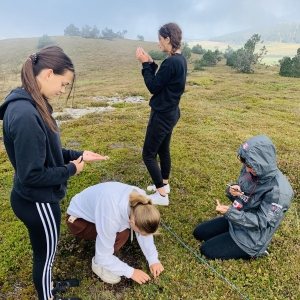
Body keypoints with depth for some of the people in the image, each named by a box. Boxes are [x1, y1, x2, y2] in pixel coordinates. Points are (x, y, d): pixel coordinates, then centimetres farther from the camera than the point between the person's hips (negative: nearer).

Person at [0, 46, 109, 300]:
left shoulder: (31, 105, 0)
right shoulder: (26, 115, -31)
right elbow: (32, 175, -28)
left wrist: (77, 155, 0)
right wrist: (70, 170, -15)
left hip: (37, 198, 9)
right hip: (37, 202, -9)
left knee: (45, 250, 30)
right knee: (45, 253, 17)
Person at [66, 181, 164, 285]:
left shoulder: (141, 200, -22)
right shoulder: (111, 217, -41)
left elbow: (146, 232, -5)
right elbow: (103, 256, -28)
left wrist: (153, 259, -9)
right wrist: (130, 272, -19)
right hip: (77, 219, -6)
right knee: (121, 234, -27)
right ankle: (99, 263, -4)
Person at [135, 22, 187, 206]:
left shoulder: (171, 62, -23)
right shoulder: (180, 60, 8)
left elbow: (153, 87, -17)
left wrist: (145, 64, -9)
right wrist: (151, 63, 5)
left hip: (162, 114, -10)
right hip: (170, 113, 10)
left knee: (148, 154, -1)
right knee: (163, 150, 21)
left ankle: (162, 195, 8)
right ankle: (164, 184, 37)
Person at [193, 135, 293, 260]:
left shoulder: (278, 190, -30)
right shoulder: (251, 170, -8)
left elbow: (261, 222, -26)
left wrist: (230, 212, -36)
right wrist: (232, 191, -18)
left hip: (252, 236, -8)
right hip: (236, 219, 8)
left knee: (207, 250, -7)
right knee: (198, 233, 12)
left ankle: (251, 251, 8)